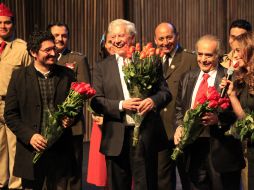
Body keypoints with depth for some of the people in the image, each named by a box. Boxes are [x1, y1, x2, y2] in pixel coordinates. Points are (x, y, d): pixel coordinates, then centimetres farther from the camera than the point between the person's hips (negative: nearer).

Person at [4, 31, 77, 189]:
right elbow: (10, 114, 0)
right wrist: (29, 136, -12)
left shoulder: (67, 75, 5)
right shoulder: (19, 76, 0)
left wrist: (71, 119, -8)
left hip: (60, 149, 1)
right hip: (32, 149, -1)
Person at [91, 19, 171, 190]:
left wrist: (153, 100, -17)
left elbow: (166, 92, 5)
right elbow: (96, 102, 1)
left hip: (146, 136, -1)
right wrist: (121, 105, -15)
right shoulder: (102, 67, 8)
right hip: (116, 138, 1)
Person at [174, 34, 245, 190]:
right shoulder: (188, 78, 12)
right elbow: (180, 108, 18)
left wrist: (218, 119, -25)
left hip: (221, 150, -5)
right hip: (193, 148, 5)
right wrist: (180, 126, 1)